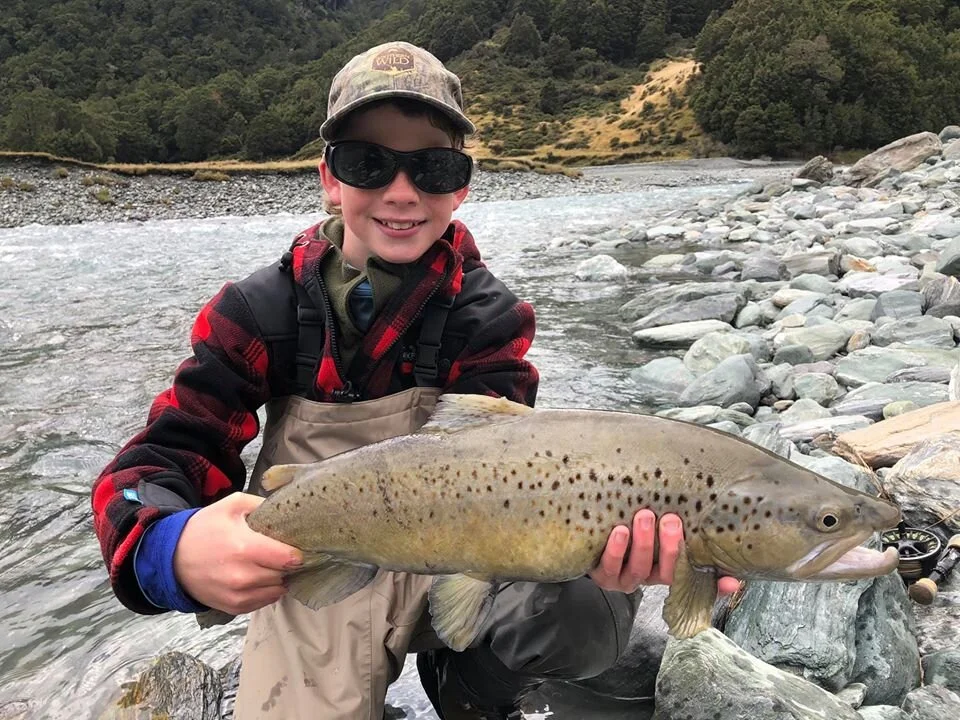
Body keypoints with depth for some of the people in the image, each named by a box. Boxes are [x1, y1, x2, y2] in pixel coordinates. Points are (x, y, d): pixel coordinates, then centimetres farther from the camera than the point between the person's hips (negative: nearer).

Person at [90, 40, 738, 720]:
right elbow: (161, 457, -16)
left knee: (593, 604, -26)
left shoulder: (488, 318, -11)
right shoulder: (263, 308, -11)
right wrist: (174, 552, -41)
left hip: (450, 564, 0)